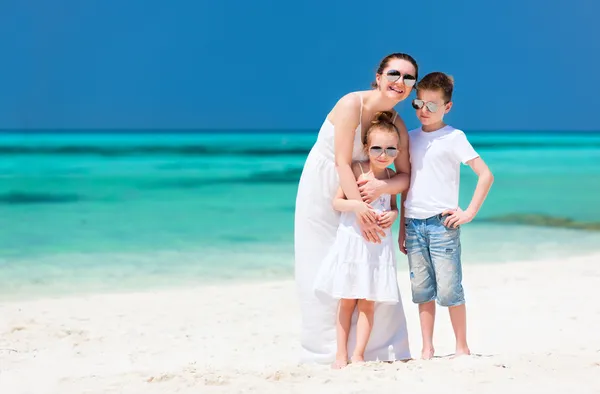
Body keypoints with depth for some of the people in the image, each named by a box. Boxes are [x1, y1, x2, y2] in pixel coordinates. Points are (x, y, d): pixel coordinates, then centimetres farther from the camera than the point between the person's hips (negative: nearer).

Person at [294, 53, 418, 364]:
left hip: (360, 193, 5)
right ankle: (327, 352, 6)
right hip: (322, 192, -5)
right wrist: (361, 211, -32)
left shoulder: (397, 125, -5)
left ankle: (379, 348, 13)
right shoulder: (352, 104, -22)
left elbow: (405, 175, -5)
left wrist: (381, 186, -27)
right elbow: (342, 163, -26)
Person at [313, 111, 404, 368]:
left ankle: (358, 355, 6)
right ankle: (341, 354, 11)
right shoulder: (356, 170, -8)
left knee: (368, 303, 3)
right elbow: (336, 202, -7)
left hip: (379, 244, 3)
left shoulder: (392, 176, 4)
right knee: (347, 301, 4)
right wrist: (355, 205, -25)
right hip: (352, 241, -3)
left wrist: (393, 215, -6)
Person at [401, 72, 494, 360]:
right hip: (414, 224, 5)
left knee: (449, 289, -5)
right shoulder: (411, 138, 13)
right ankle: (427, 349, 13)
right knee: (421, 290, 6)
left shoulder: (453, 138, -3)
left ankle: (462, 347, 6)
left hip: (442, 222, -5)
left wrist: (470, 212, -12)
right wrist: (403, 226, 16)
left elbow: (486, 174, -8)